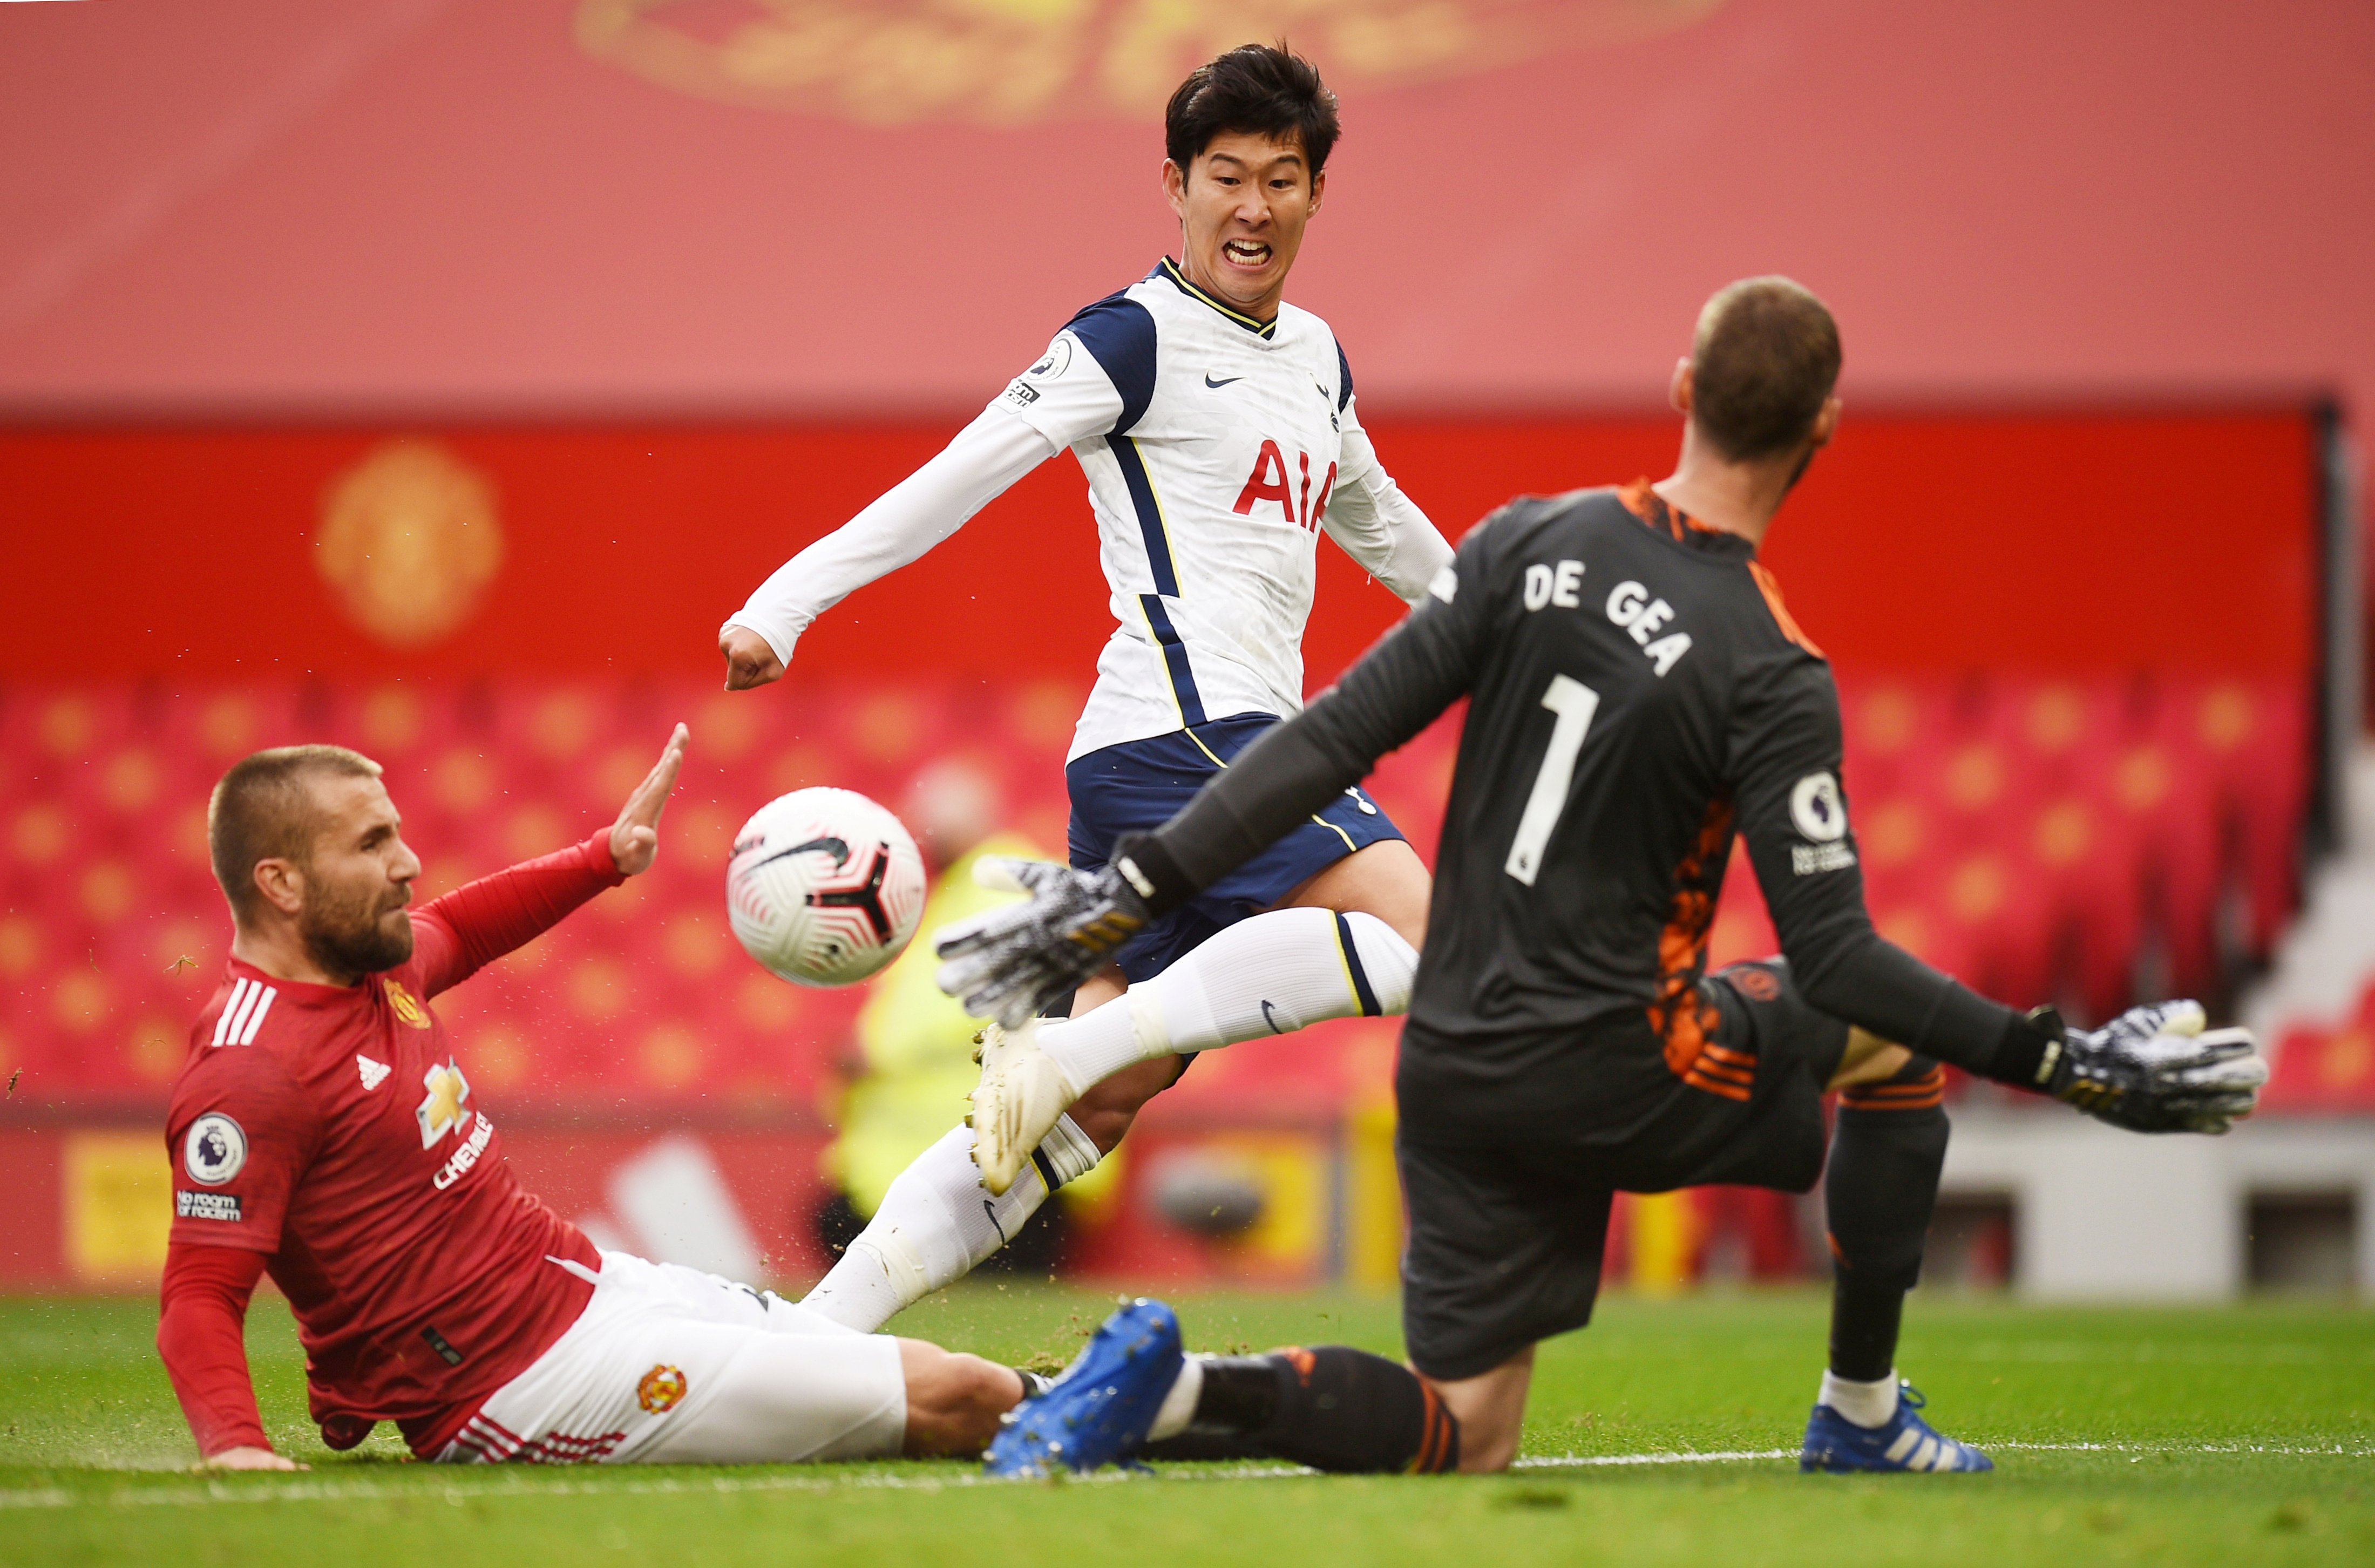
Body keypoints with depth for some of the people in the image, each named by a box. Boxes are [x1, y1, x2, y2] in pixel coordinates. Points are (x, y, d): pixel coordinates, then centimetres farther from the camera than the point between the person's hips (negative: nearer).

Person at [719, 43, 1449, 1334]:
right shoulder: (1136, 340, -3)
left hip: (1243, 737, 8)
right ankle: (1063, 1043, -26)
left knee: (1096, 1109, 1)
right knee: (1425, 936, -24)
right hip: (1183, 729, -8)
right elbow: (963, 474, -10)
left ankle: (814, 1331, -3)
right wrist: (789, 598, -20)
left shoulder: (1314, 357, 22)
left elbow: (1376, 524, 41)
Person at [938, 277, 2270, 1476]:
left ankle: (1159, 1391, -13)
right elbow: (1833, 964, -17)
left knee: (1463, 1446, 12)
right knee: (1898, 1033, 20)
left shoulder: (1529, 545, 0)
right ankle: (1862, 1418, 25)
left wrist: (1131, 893, 2)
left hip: (1451, 1072, 5)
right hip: (1610, 1072, -5)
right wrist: (2069, 1064, -13)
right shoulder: (1772, 678, -15)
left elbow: (1337, 739, -2)